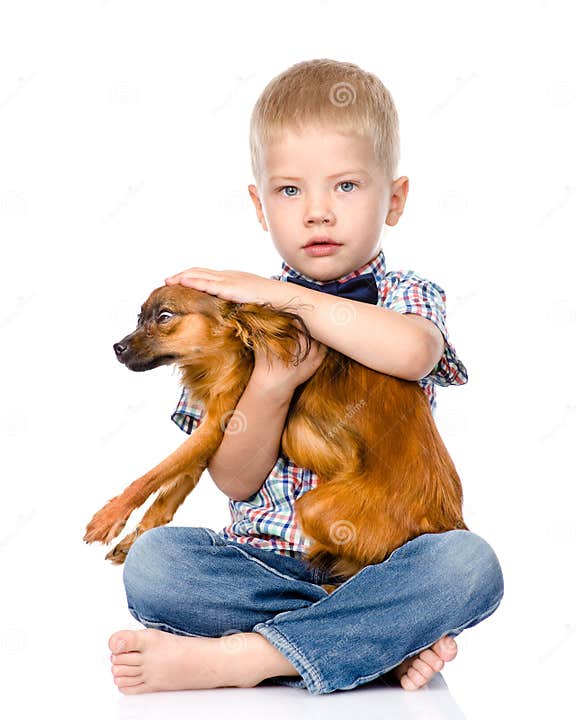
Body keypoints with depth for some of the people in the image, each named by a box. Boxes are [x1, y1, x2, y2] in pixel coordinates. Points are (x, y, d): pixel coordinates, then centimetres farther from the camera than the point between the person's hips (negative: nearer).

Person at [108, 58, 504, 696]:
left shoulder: (410, 296, 3)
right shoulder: (242, 311, 5)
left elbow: (411, 351, -26)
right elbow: (235, 482, -1)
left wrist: (282, 295, -19)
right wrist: (271, 385, -20)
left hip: (382, 562, -1)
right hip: (262, 563, 2)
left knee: (468, 562, -30)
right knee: (151, 559, -24)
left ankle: (230, 657, -27)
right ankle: (385, 643, -20)